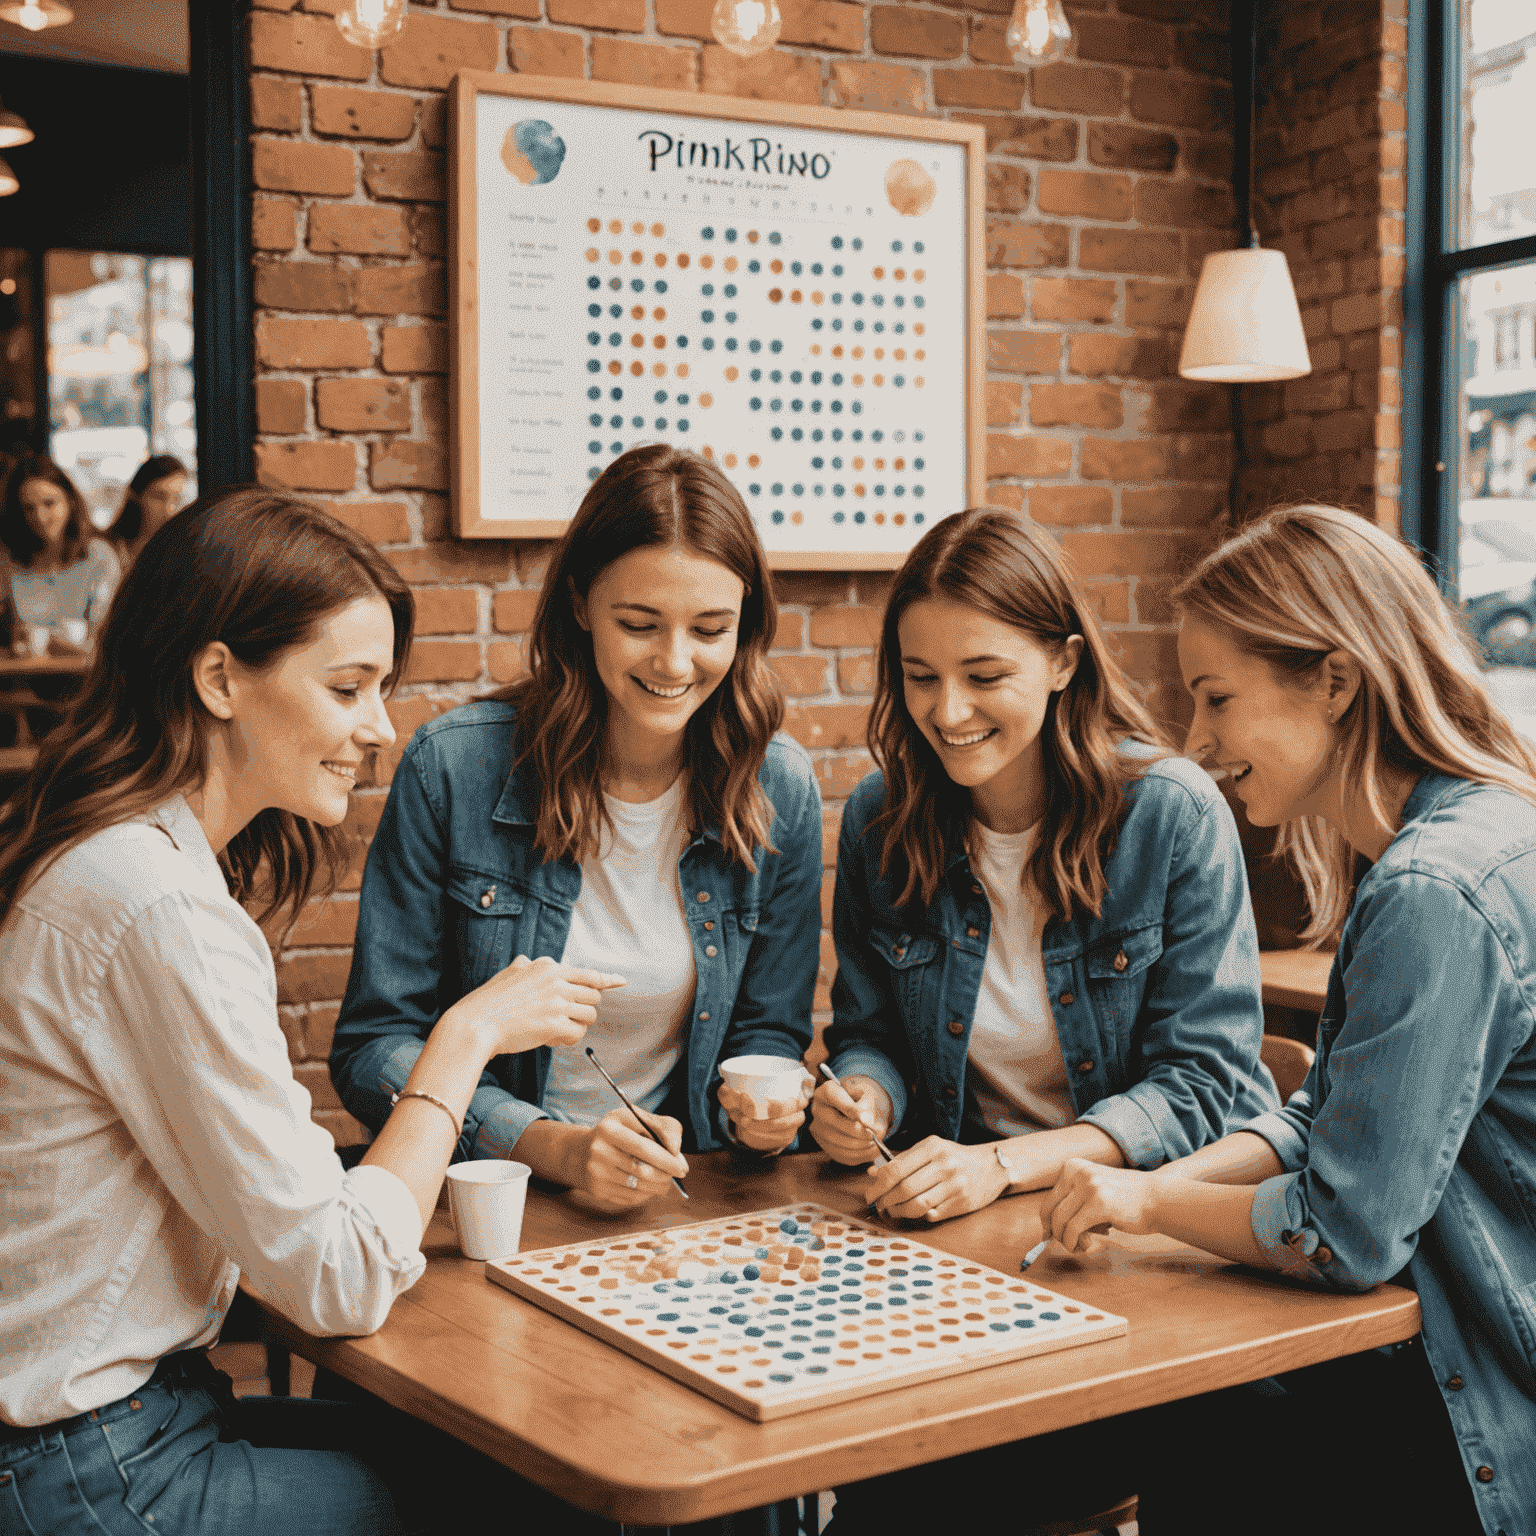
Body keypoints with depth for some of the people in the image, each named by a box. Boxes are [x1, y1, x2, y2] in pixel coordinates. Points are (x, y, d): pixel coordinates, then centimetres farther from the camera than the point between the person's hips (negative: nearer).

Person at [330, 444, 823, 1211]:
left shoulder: (780, 789, -2)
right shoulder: (452, 767, -10)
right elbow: (373, 1045, -7)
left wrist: (760, 1104, -13)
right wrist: (551, 1146, -20)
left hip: (674, 1198, 0)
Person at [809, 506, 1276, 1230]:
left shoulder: (1176, 815, -13)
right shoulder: (877, 819, -2)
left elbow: (1204, 1081, -13)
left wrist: (1006, 1164, -26)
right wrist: (866, 1097, -15)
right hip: (951, 1211, 4)